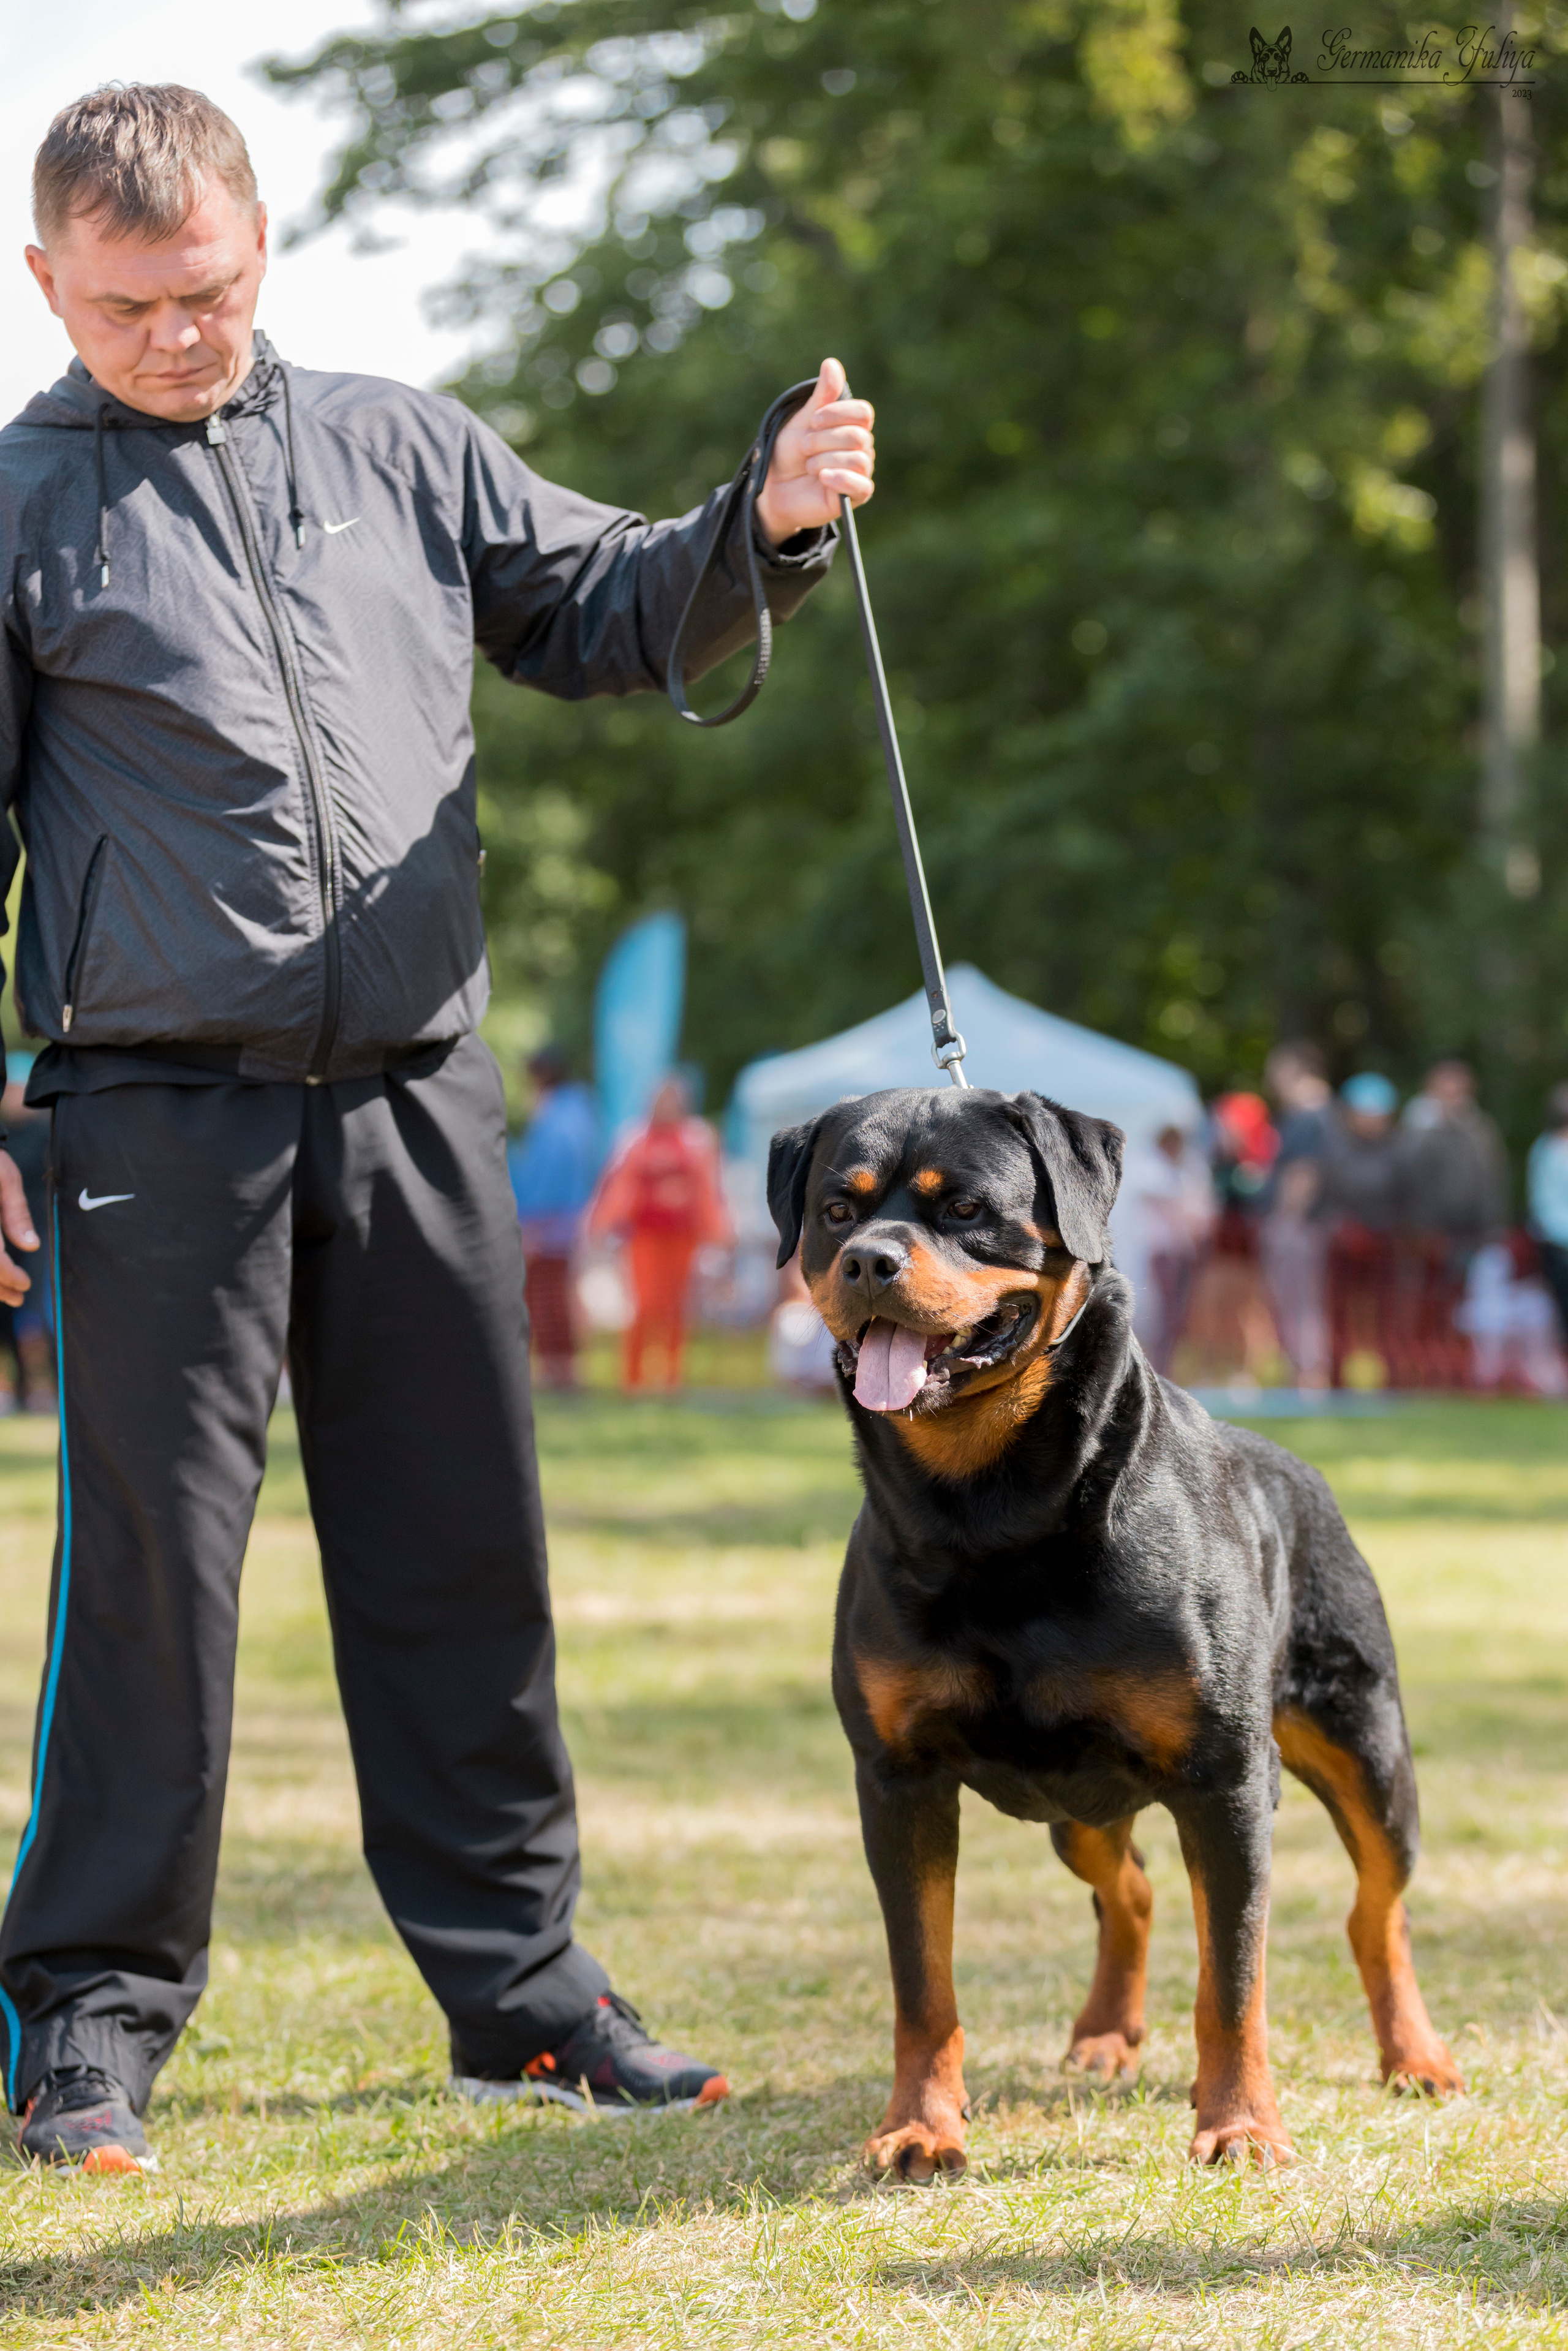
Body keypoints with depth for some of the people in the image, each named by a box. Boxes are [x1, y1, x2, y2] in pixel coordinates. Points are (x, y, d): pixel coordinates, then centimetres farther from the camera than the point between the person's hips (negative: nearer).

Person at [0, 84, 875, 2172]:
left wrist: (767, 528, -3)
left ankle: (517, 1974, 18)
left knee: (465, 1547, 8)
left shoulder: (404, 451, 13)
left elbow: (607, 617, 18)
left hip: (421, 1099, 4)